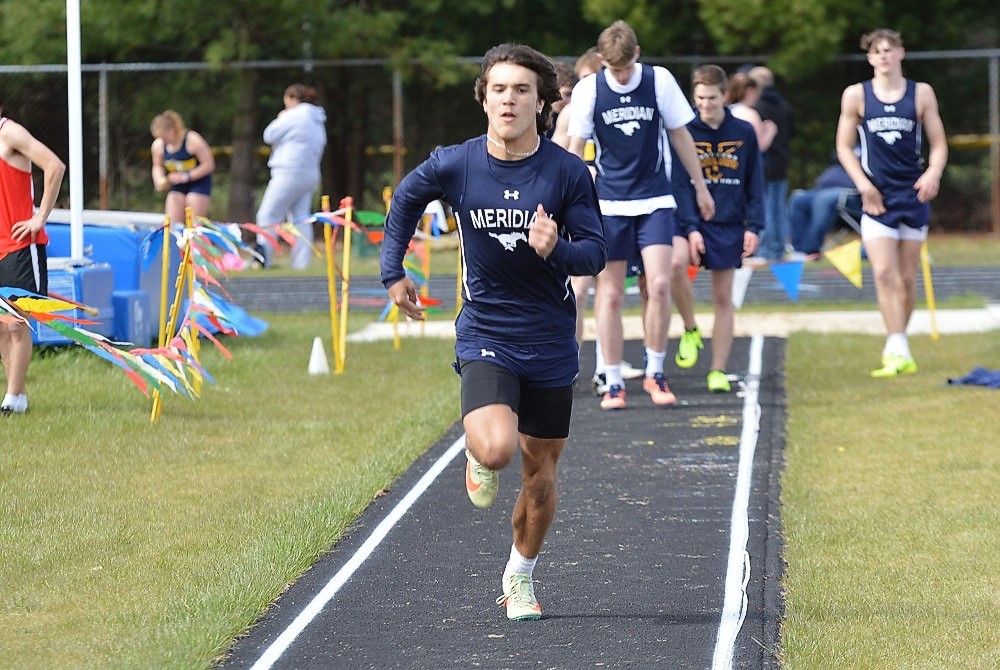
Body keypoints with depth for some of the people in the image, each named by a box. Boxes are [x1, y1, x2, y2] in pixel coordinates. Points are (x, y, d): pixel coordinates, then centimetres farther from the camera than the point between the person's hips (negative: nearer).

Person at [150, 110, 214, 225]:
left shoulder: (192, 140, -21)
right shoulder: (158, 145, -6)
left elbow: (208, 165, -17)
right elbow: (157, 167, 12)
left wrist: (185, 176, -24)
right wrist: (159, 180, -11)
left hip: (198, 183, -5)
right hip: (177, 187, 5)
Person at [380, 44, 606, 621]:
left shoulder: (569, 172, -10)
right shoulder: (455, 165, -7)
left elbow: (596, 252, -6)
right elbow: (407, 197, 14)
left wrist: (556, 249, -28)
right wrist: (393, 271, 14)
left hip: (550, 345, 1)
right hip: (485, 336, -1)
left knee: (541, 475, 10)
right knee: (496, 450, -26)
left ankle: (520, 578, 34)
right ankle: (479, 458, 13)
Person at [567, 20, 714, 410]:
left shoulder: (660, 81, -3)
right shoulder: (588, 90, -4)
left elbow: (680, 135, 8)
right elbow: (575, 148, 1)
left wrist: (700, 187, 13)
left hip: (655, 201, 0)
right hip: (609, 202, 0)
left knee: (659, 285, -12)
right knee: (610, 294, 0)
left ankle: (654, 374, 3)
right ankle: (613, 383, 8)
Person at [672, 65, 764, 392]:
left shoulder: (744, 132, 4)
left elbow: (755, 184, 8)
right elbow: (679, 184, -6)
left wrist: (753, 226, -1)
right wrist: (690, 228, -15)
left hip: (729, 225, 1)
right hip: (691, 221, -1)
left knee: (723, 298, 3)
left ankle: (718, 370, 10)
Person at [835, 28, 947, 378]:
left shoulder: (921, 93, 4)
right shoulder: (856, 95, 3)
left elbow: (938, 143, 6)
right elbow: (844, 146, 5)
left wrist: (933, 173, -14)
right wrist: (863, 184, -8)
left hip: (913, 195, 1)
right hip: (876, 197, -1)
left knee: (907, 277, 6)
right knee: (883, 273, -15)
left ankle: (896, 349, 19)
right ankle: (898, 351, -19)